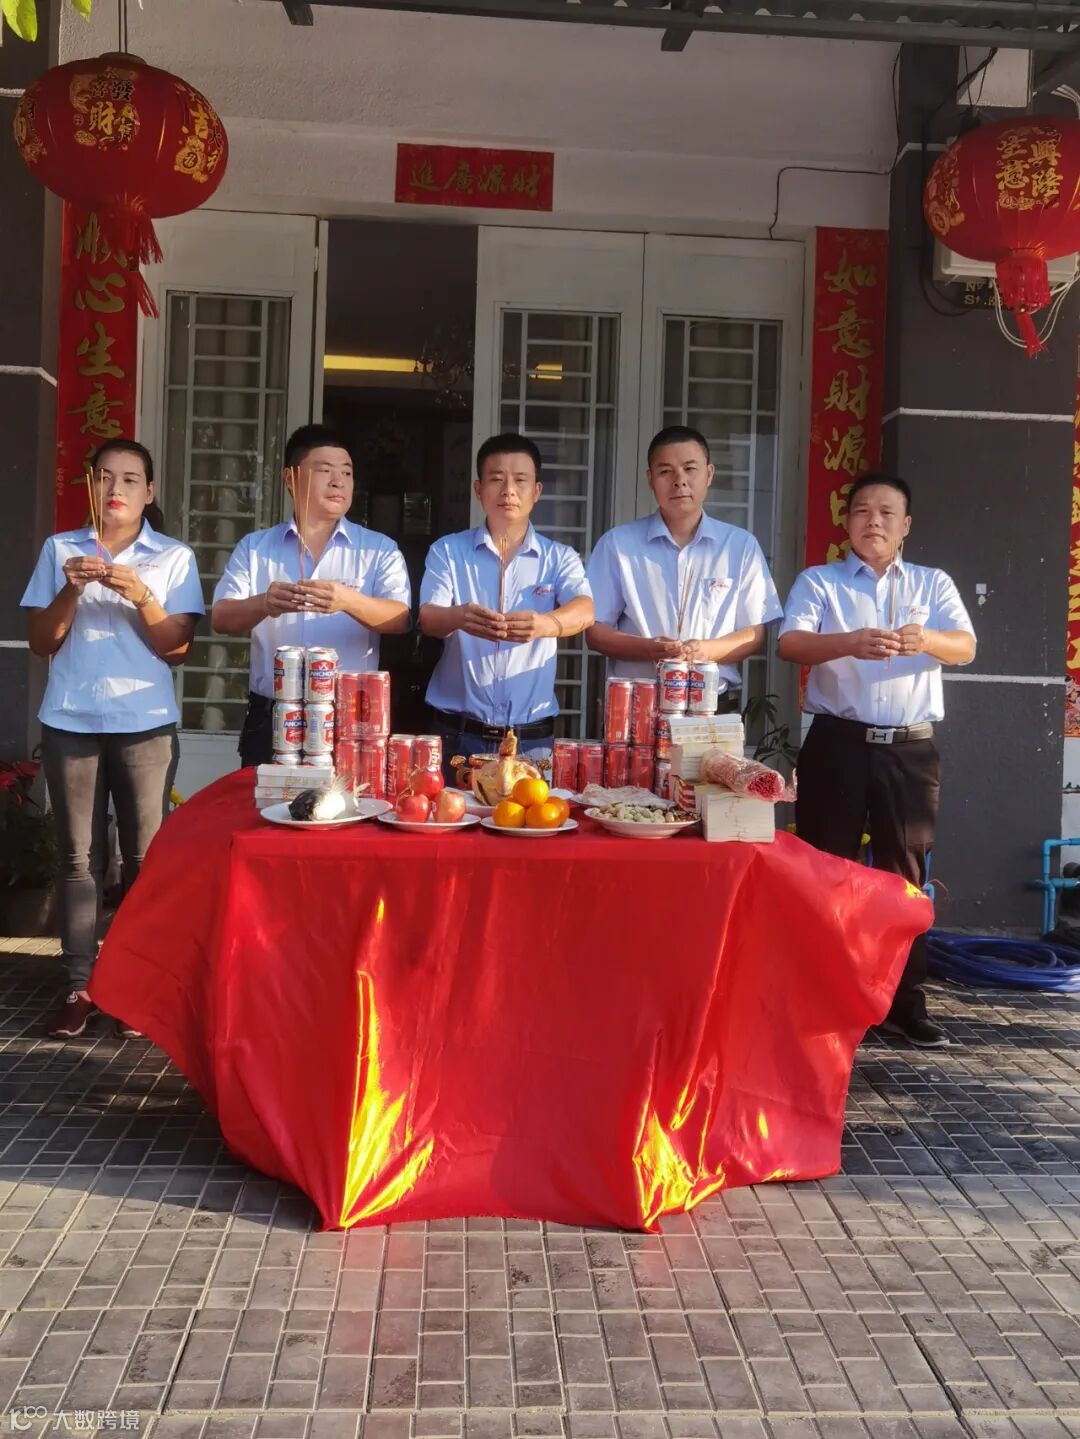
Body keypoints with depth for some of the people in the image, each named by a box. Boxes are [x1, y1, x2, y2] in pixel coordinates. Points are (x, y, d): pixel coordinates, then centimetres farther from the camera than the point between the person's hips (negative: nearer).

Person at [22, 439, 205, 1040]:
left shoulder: (175, 557, 3)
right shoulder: (60, 549, 7)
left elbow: (178, 648, -2)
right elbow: (41, 641, 5)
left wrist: (141, 596, -17)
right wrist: (72, 589, -11)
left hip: (145, 724, -1)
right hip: (71, 722, 1)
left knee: (146, 857, 1)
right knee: (79, 858, 4)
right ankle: (81, 985, 10)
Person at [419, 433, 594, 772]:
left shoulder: (560, 557, 5)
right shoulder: (447, 551, 5)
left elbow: (584, 611, -13)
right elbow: (428, 618, -9)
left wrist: (544, 624, -37)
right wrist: (460, 617, -34)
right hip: (457, 733, 0)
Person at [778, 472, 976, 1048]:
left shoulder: (934, 584, 12)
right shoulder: (818, 582, 6)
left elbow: (965, 648, -3)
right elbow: (790, 643, -11)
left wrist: (924, 639, -27)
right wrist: (850, 642, -31)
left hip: (910, 749, 2)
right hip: (837, 744, -1)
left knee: (903, 872, 7)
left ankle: (904, 999, 16)